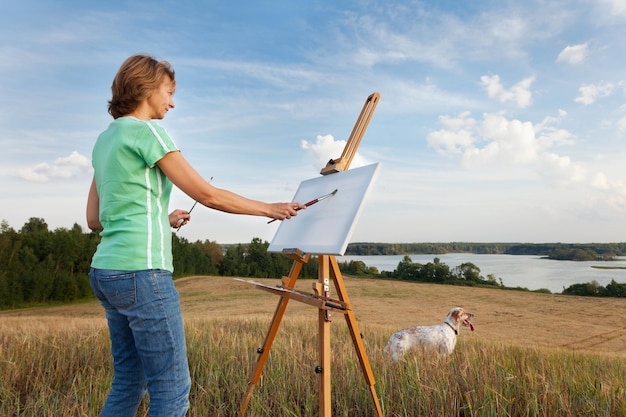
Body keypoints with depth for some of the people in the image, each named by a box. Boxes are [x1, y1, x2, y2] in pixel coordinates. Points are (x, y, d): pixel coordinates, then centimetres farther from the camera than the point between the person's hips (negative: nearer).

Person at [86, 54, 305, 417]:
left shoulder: (106, 138, 17)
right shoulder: (147, 131, -8)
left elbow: (95, 219, 17)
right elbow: (209, 195, -11)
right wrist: (271, 208, -1)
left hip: (107, 271, 10)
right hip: (141, 272, -9)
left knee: (130, 381, 17)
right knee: (173, 386, -1)